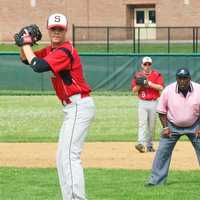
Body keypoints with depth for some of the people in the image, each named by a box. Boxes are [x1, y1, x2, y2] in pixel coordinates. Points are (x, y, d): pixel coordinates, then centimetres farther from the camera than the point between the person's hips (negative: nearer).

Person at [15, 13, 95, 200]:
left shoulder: (65, 51, -16)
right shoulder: (51, 50, 14)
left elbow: (38, 66, -27)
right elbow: (26, 59, 21)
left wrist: (26, 44, -13)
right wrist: (24, 44, 1)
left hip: (79, 107, -11)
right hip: (72, 108, 11)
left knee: (69, 156, -19)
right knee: (62, 158, 14)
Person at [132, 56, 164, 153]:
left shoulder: (157, 75, 2)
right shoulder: (138, 75, 7)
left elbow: (161, 87, -11)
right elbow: (134, 90, 5)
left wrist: (149, 83, -18)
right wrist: (139, 84, -14)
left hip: (153, 103, 0)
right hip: (142, 103, 0)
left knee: (152, 125, 5)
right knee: (142, 123, -14)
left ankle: (149, 145, 14)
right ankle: (141, 143, -27)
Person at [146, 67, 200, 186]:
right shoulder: (168, 91, -15)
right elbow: (162, 111, -3)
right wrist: (165, 127, -9)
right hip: (173, 126, 0)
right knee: (163, 152, -6)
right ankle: (156, 180, 2)